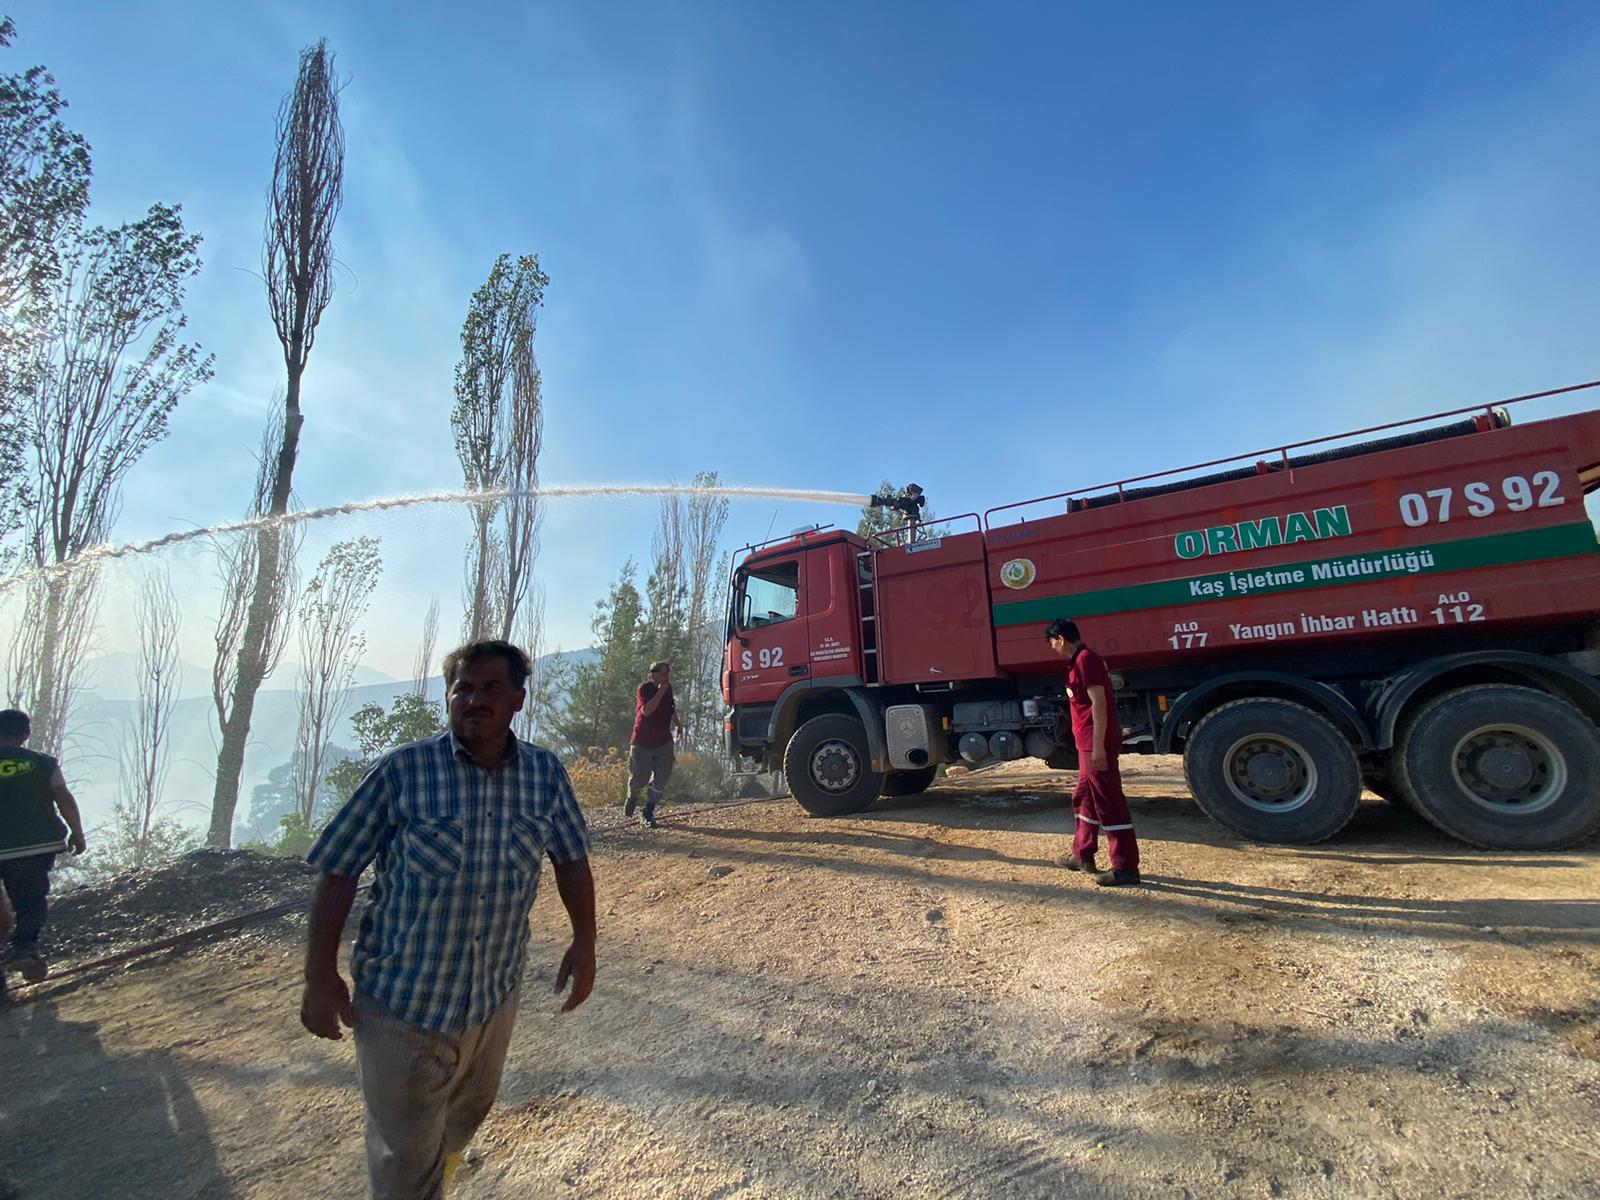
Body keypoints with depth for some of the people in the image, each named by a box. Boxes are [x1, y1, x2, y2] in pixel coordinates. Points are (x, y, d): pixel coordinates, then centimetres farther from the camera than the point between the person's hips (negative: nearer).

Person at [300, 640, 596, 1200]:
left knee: (467, 1117, 29)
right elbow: (338, 872, -9)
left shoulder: (546, 773, -8)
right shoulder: (402, 769, -15)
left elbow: (572, 860, 2)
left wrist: (584, 944, 0)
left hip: (496, 996, 4)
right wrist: (320, 978, -10)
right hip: (401, 1002, -4)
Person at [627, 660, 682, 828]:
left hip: (663, 742, 5)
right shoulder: (644, 689, -13)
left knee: (662, 776, -4)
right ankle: (632, 798, 33)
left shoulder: (668, 688, 6)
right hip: (642, 742, -5)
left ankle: (649, 812, 7)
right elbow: (646, 710, -30)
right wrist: (660, 691, -28)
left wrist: (678, 724, 18)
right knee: (640, 776, -1)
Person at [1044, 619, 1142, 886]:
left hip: (1096, 745, -11)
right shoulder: (1080, 661, 16)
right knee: (1084, 798, 17)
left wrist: (1098, 746, -22)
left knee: (1109, 803, -5)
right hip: (1088, 744, 11)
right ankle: (1082, 855, 28)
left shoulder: (1086, 659, -15)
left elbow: (1099, 704, -21)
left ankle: (1125, 867, 2)